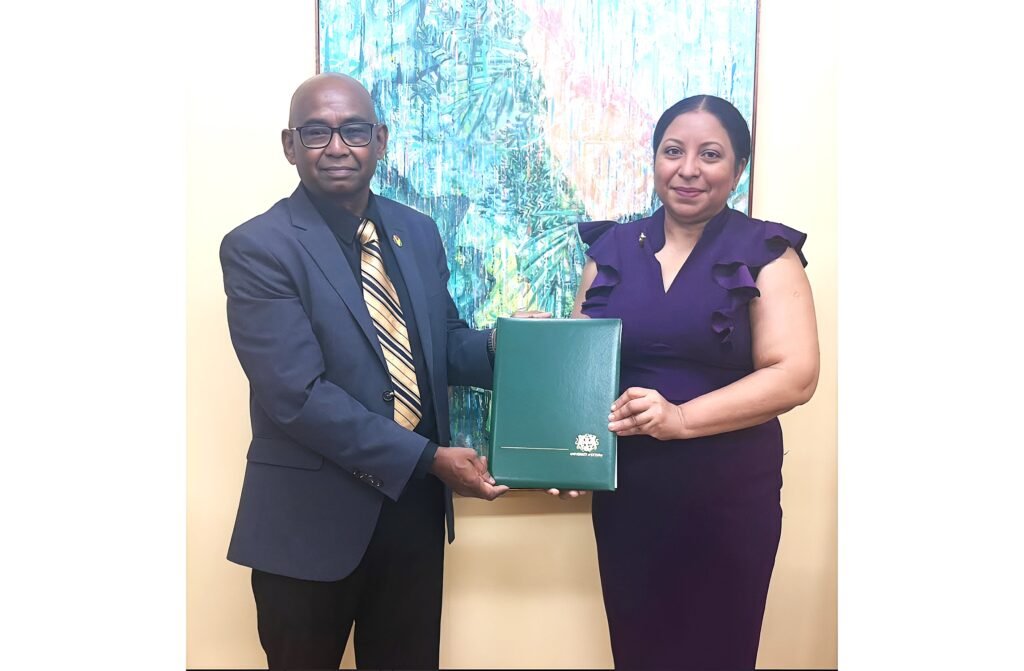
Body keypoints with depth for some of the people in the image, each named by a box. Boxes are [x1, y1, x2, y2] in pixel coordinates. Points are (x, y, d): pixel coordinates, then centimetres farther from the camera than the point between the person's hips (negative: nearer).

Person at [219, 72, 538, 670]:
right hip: (313, 515, -5)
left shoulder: (418, 232, 5)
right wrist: (428, 458, -21)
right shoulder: (258, 248, -14)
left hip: (415, 504, 5)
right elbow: (298, 395, -21)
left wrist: (499, 344, -10)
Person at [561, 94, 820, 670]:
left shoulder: (766, 254, -4)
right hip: (624, 494, 3)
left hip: (728, 496, -2)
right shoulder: (612, 249, 6)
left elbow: (794, 376, -12)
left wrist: (681, 418, -24)